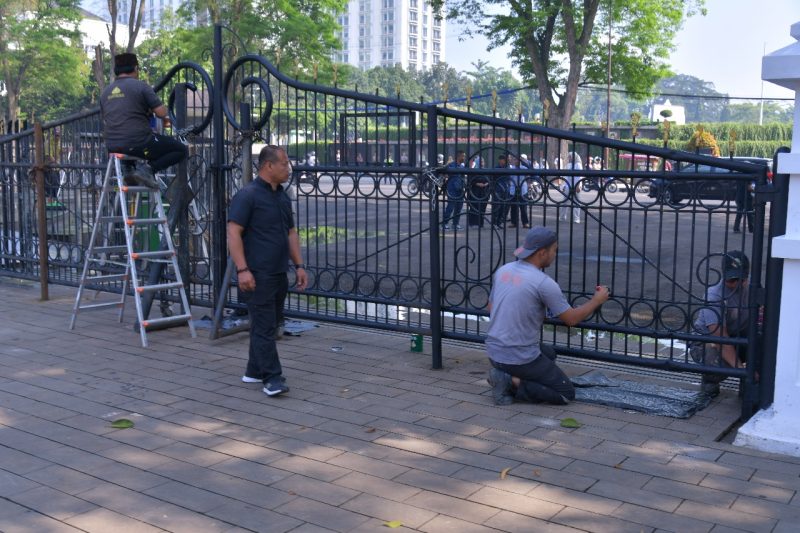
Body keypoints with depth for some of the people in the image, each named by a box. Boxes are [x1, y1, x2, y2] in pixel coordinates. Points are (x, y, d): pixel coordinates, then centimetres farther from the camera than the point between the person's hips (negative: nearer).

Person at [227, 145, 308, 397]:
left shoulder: (283, 197, 14)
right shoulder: (248, 195, -12)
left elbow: (291, 233, 20)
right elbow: (233, 233, -17)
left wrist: (299, 265, 13)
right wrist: (242, 269, -23)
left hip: (279, 274, 9)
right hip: (257, 275, -9)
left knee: (269, 324, 14)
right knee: (264, 327, -8)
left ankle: (254, 371, 24)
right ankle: (272, 378, -6)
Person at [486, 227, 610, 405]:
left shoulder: (503, 270, 4)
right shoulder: (544, 282, -18)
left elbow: (491, 306, 18)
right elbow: (572, 318, -10)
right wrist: (597, 300, 5)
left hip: (493, 352, 8)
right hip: (520, 358, -8)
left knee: (549, 353, 32)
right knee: (566, 393, 5)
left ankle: (504, 375, 9)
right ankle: (512, 383, -8)